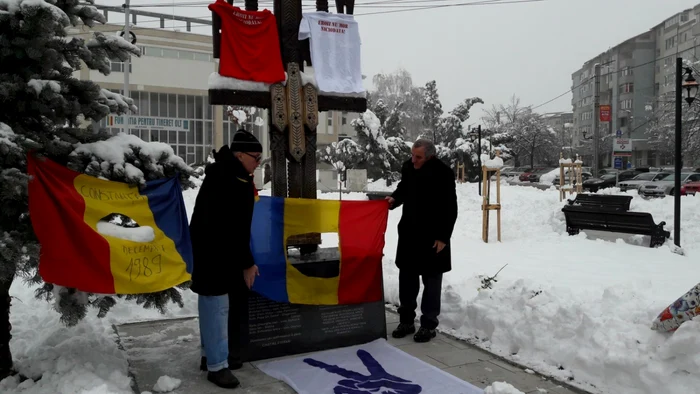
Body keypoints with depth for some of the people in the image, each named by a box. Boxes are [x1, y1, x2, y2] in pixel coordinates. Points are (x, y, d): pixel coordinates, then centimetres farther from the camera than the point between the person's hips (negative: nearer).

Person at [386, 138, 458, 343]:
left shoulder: (443, 173, -16)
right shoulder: (408, 167, 0)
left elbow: (450, 209, -14)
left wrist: (443, 237, -15)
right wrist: (394, 198, -2)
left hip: (432, 236, -6)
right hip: (409, 233, 6)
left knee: (431, 281, 5)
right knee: (406, 278, 12)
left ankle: (428, 325, 16)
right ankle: (406, 320, 25)